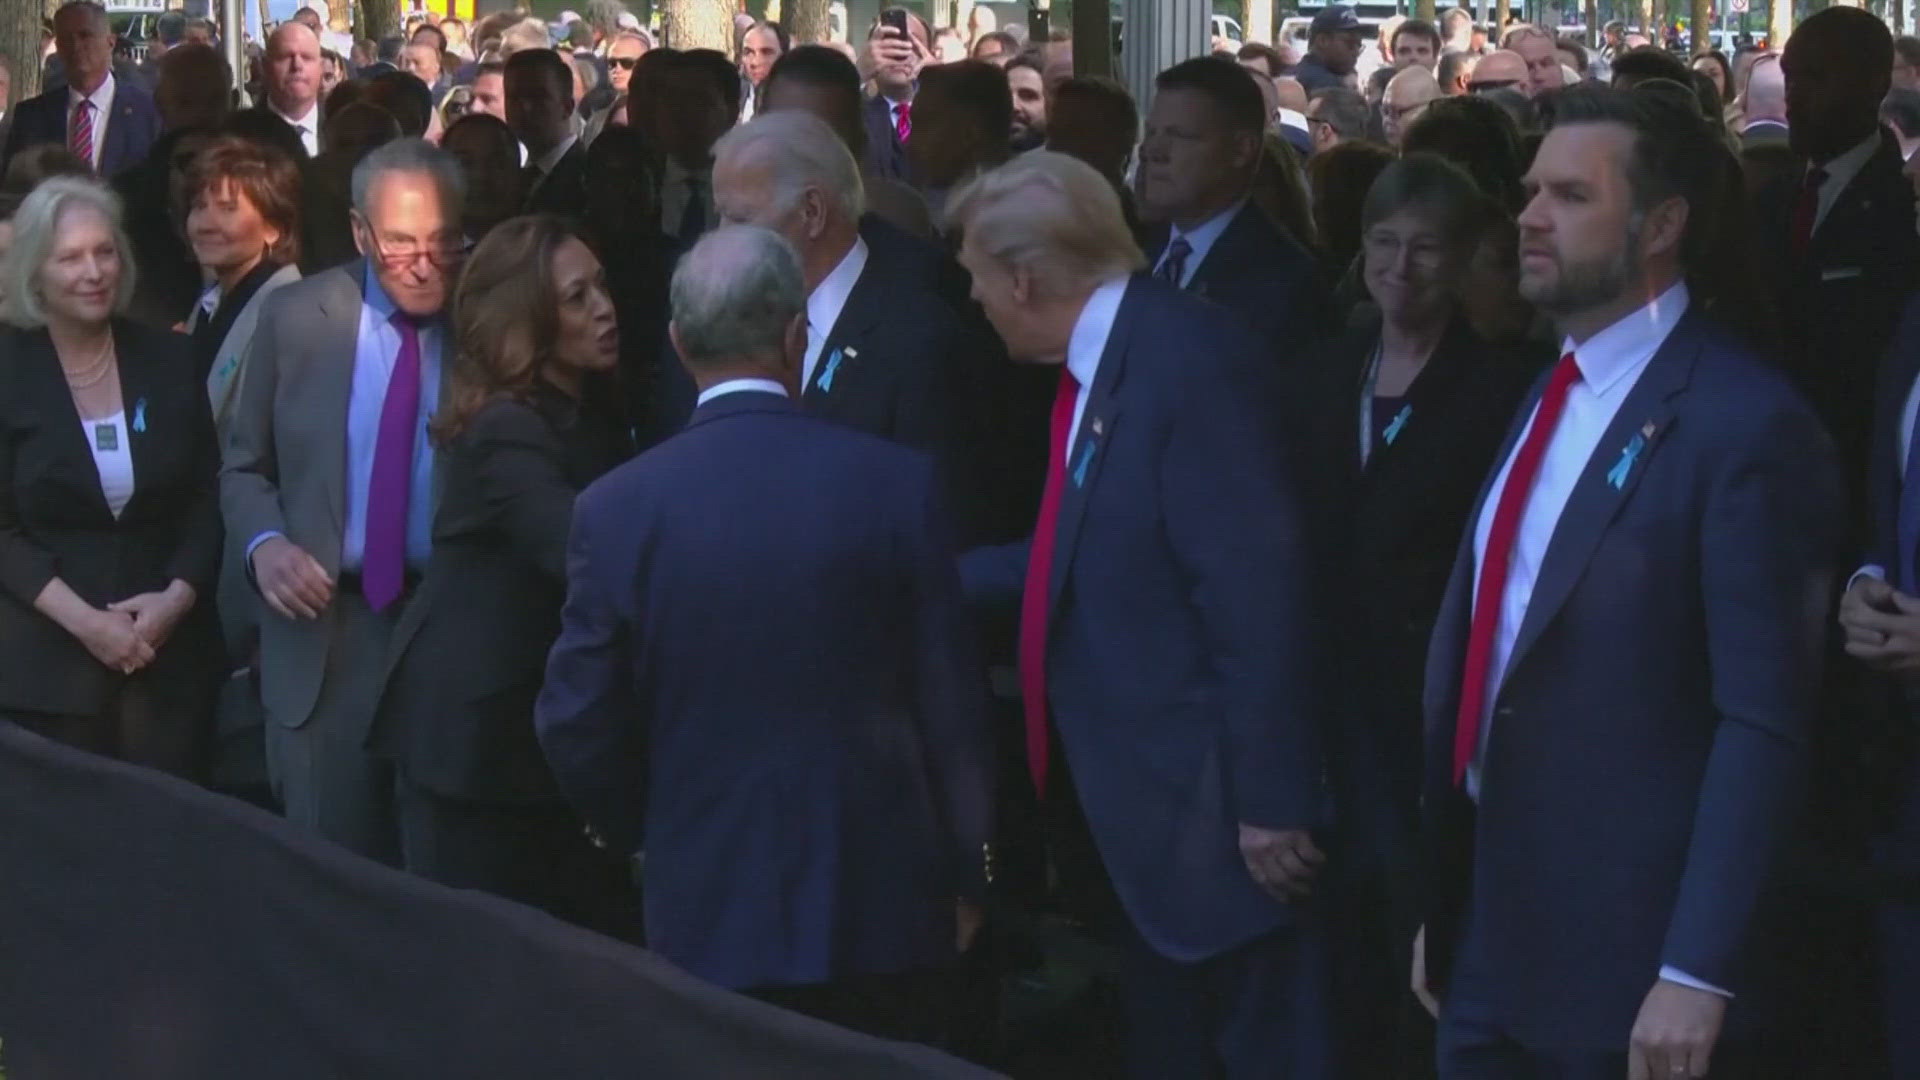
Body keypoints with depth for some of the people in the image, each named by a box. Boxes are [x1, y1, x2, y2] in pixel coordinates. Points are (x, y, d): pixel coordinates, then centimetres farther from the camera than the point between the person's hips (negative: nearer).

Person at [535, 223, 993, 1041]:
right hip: (883, 903, 0)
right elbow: (950, 699, -4)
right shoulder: (894, 483, -8)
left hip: (709, 913, 0)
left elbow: (578, 723, -4)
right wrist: (965, 873, 10)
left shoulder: (617, 509, -7)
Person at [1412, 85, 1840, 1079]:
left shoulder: (1744, 425, -14)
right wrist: (1440, 909, 13)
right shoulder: (1543, 400, 12)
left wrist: (1698, 974, -20)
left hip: (1629, 968, -7)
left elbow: (1764, 724, -17)